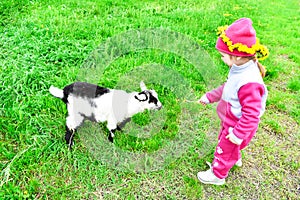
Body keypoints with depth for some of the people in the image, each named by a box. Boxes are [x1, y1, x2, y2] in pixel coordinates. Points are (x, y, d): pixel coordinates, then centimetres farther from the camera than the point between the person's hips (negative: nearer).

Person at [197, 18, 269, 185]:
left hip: (237, 125, -9)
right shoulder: (239, 69, -11)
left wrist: (238, 134, -26)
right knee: (224, 140, 33)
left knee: (225, 150, 14)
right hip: (230, 120, 9)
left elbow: (251, 114, -33)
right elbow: (227, 87, 7)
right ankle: (235, 159, 64)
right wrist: (210, 97, 10)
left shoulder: (249, 83, -40)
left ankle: (217, 175, 42)